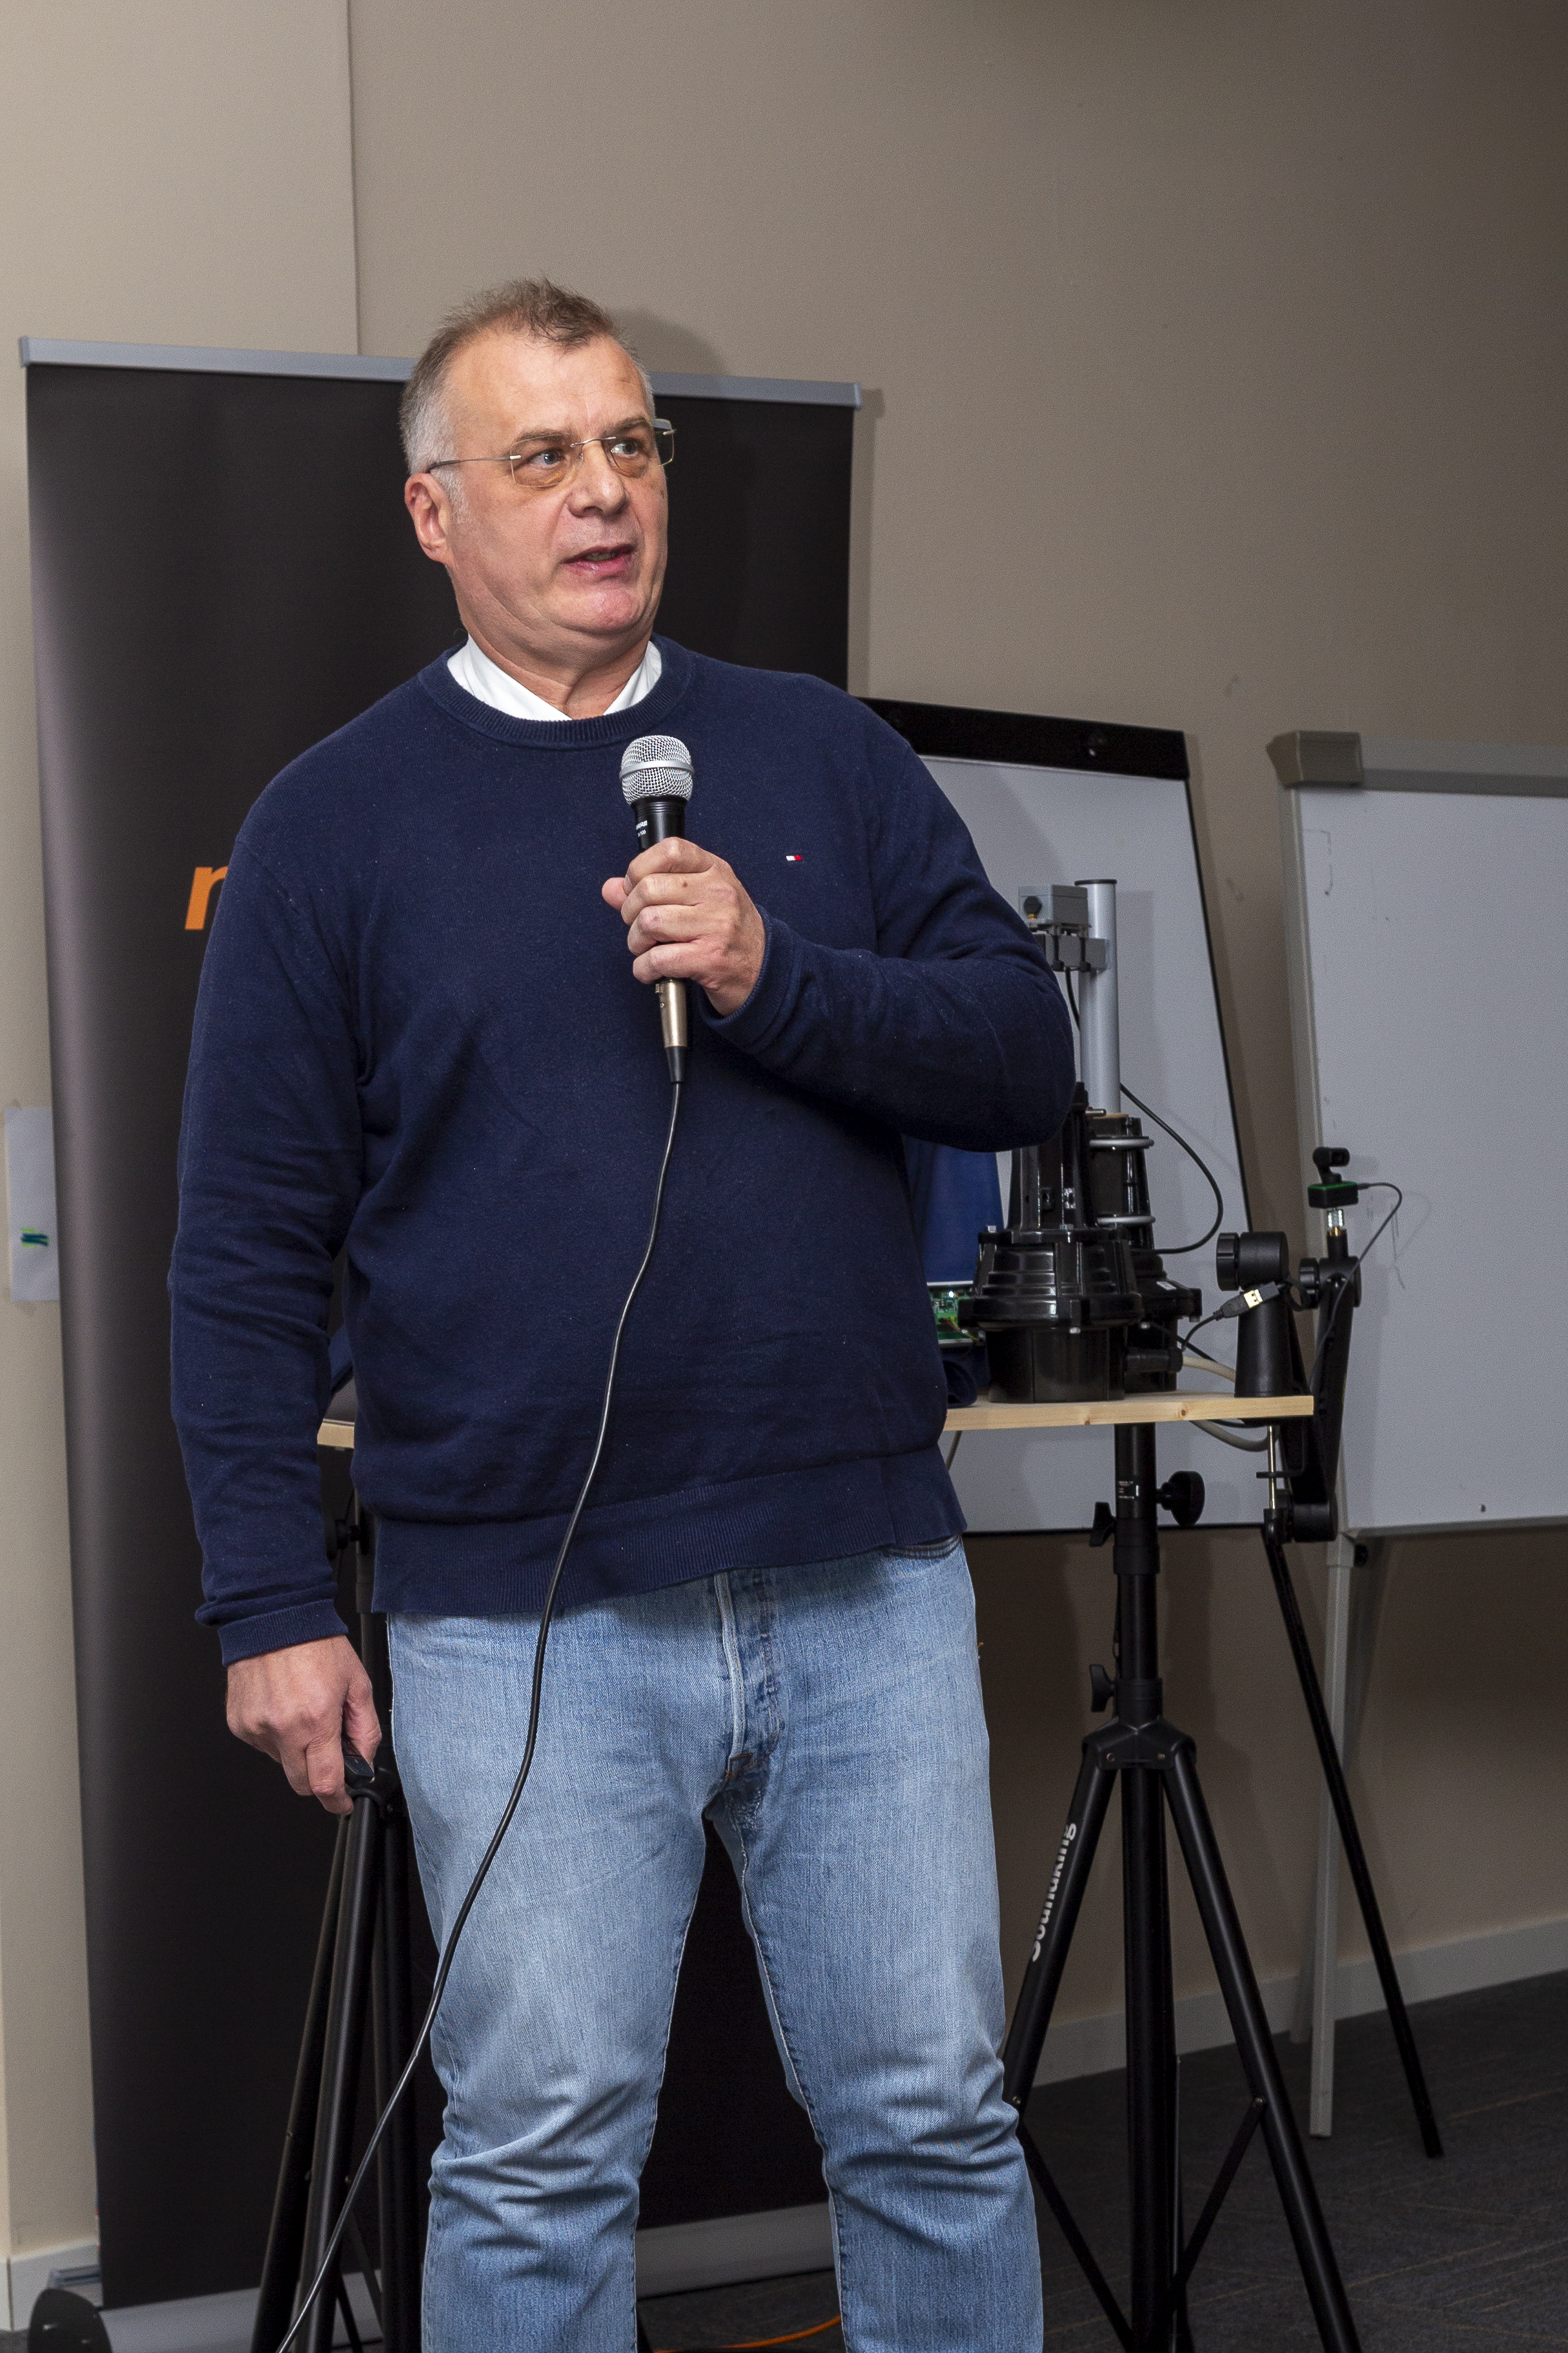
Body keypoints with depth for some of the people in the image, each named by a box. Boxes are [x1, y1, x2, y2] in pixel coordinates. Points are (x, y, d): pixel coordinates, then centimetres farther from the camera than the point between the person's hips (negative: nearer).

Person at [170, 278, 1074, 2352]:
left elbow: (1027, 1063, 4)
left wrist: (778, 980, -13)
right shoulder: (335, 823, 4)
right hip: (518, 1618, -2)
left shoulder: (824, 759, 11)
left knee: (935, 2124, 8)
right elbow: (246, 1254, 1)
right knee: (540, 2165, 4)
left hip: (866, 1581, 2)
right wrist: (270, 1601, -5)